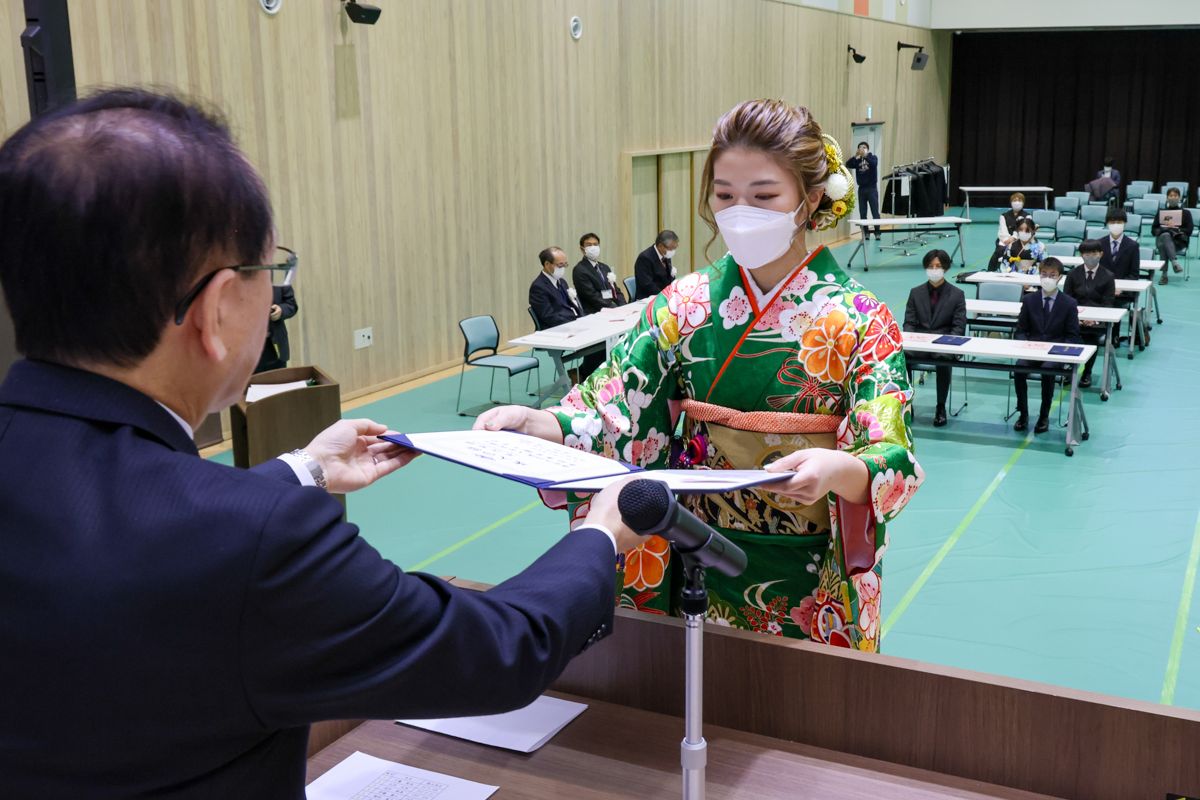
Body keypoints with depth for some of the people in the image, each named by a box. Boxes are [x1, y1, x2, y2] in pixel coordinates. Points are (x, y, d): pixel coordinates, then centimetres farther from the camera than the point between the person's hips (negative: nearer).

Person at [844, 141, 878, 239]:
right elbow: (848, 165, -8)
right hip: (861, 189, 3)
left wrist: (865, 156, -31)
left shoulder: (873, 157, 2)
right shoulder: (857, 160, 8)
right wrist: (855, 155, -20)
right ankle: (865, 234, 8)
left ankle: (877, 233, 1)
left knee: (875, 212, -3)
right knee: (862, 213, 2)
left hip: (872, 188, -3)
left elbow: (874, 163, -19)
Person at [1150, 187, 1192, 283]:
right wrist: (1165, 228, -6)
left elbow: (1189, 231, 7)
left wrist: (1177, 230, -10)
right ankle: (1174, 262, -53)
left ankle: (1164, 274, -50)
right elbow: (1153, 230, 14)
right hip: (1161, 238, 2)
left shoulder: (1186, 213, 18)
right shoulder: (1160, 212, 23)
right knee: (1165, 235, -39)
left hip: (1179, 241, -2)